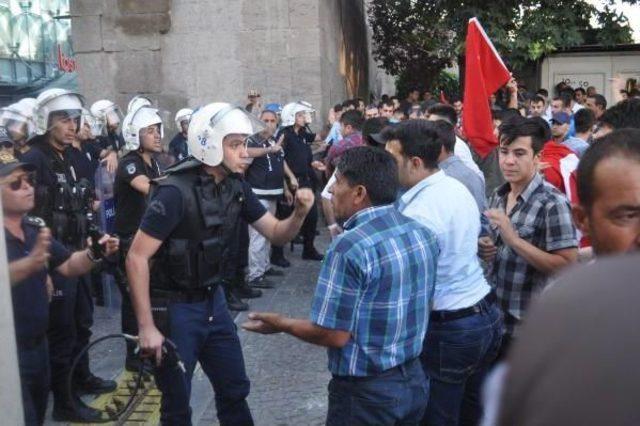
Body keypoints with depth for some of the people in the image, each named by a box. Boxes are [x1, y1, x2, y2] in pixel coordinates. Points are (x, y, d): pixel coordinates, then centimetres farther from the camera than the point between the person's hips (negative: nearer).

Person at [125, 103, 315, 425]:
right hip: (174, 307, -6)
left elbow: (277, 234, 3)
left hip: (212, 300, 7)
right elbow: (137, 258, -23)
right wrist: (146, 327, -23)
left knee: (235, 389, 16)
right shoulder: (176, 191, -23)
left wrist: (299, 213, -19)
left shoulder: (236, 187, -3)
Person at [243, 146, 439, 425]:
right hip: (414, 378, 7)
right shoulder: (423, 233, -1)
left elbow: (334, 336, -20)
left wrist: (282, 324, -4)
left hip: (367, 391, -6)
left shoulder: (350, 247, -24)